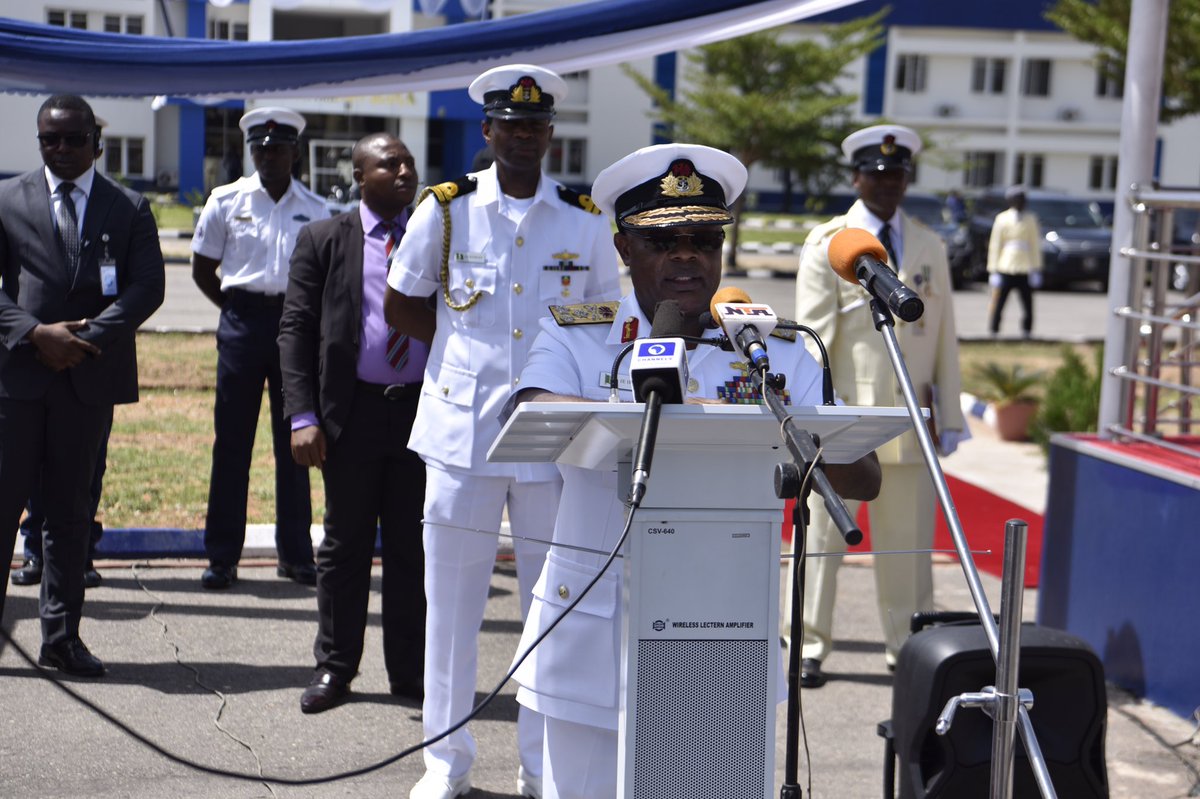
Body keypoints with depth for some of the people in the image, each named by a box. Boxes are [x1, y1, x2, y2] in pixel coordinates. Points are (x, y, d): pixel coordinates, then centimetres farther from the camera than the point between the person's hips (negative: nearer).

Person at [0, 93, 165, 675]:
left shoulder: (129, 208, 8)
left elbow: (147, 287, -1)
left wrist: (86, 337, -13)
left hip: (88, 375, 1)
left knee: (71, 511, 8)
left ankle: (60, 637, 15)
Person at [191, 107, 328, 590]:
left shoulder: (315, 210, 7)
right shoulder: (226, 201, 4)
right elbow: (202, 269, 10)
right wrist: (237, 310, 5)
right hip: (243, 323, -1)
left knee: (294, 442, 5)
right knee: (232, 441, 2)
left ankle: (296, 553, 13)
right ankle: (222, 555, 10)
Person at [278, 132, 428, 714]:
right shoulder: (323, 240, 5)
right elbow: (295, 328, 1)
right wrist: (302, 415, -9)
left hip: (424, 410, 1)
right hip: (352, 411, -1)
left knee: (415, 547, 7)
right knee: (345, 545, 8)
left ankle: (409, 669, 18)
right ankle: (334, 666, 20)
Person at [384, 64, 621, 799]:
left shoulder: (585, 221, 6)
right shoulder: (448, 209, 4)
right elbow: (402, 304, 13)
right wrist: (468, 348, 5)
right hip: (463, 427, 0)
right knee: (452, 595, 4)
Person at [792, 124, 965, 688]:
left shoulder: (930, 247, 13)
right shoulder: (827, 244, 1)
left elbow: (944, 337, 12)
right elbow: (812, 334, -4)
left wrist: (949, 416, 8)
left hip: (911, 420, 3)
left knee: (909, 540, 8)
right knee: (824, 535, 2)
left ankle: (909, 647, 19)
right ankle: (812, 648, 11)